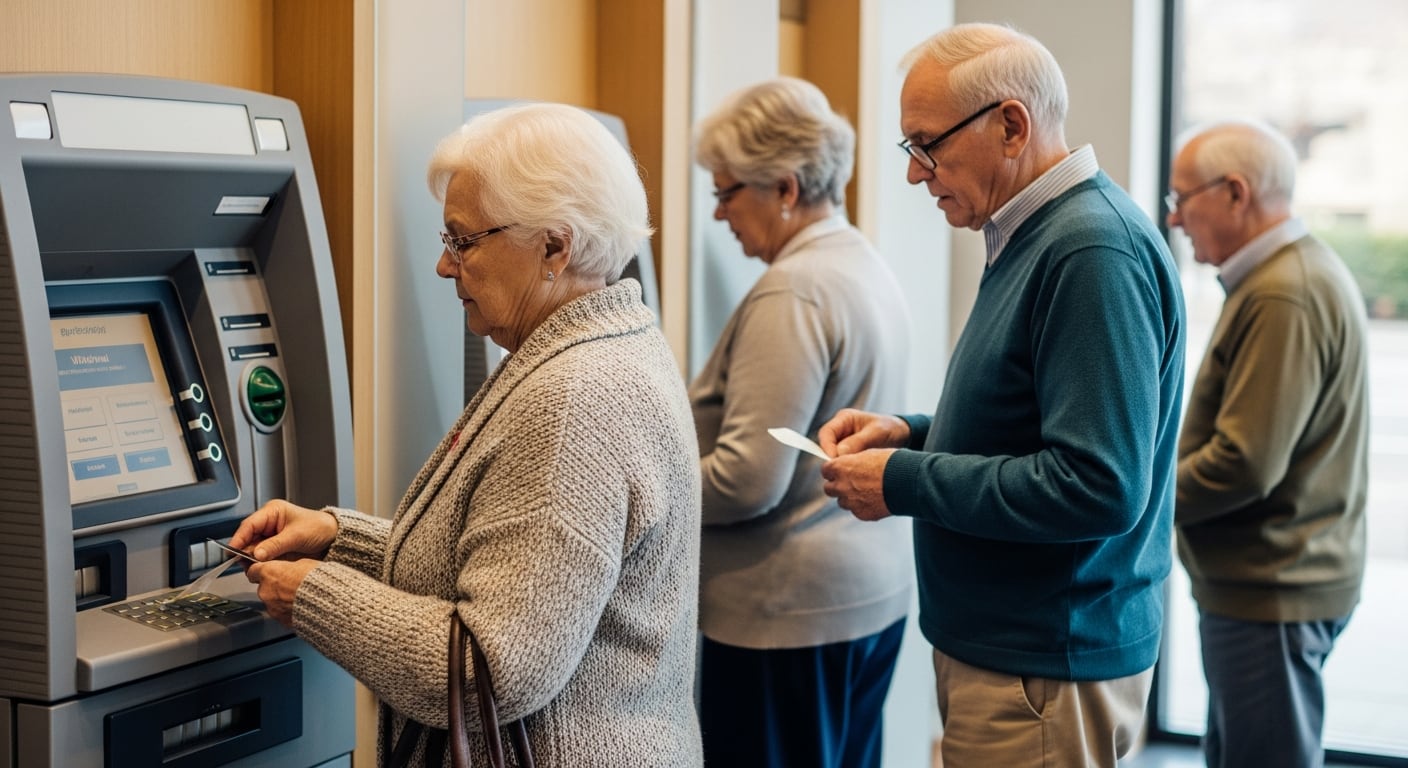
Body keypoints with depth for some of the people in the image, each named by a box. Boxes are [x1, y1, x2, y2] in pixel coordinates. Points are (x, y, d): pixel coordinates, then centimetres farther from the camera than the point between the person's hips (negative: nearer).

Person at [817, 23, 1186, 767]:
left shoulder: (1095, 252, -22)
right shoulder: (1038, 236, 10)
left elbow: (1097, 487, -27)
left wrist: (902, 482, -19)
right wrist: (912, 434, 4)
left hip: (1043, 673, -9)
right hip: (998, 645, 9)